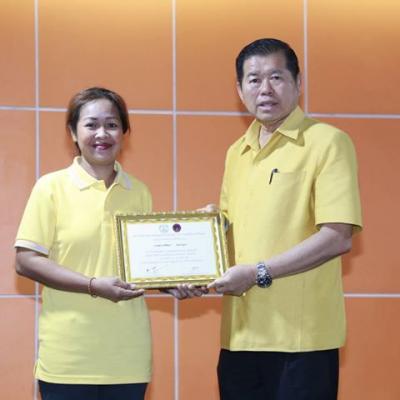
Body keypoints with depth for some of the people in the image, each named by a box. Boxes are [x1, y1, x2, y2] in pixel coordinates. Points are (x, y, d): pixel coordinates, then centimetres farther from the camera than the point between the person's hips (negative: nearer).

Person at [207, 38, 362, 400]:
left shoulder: (328, 142, -7)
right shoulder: (236, 153, 15)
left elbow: (338, 237, -15)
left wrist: (259, 272, -17)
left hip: (300, 337, -6)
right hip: (241, 334, 6)